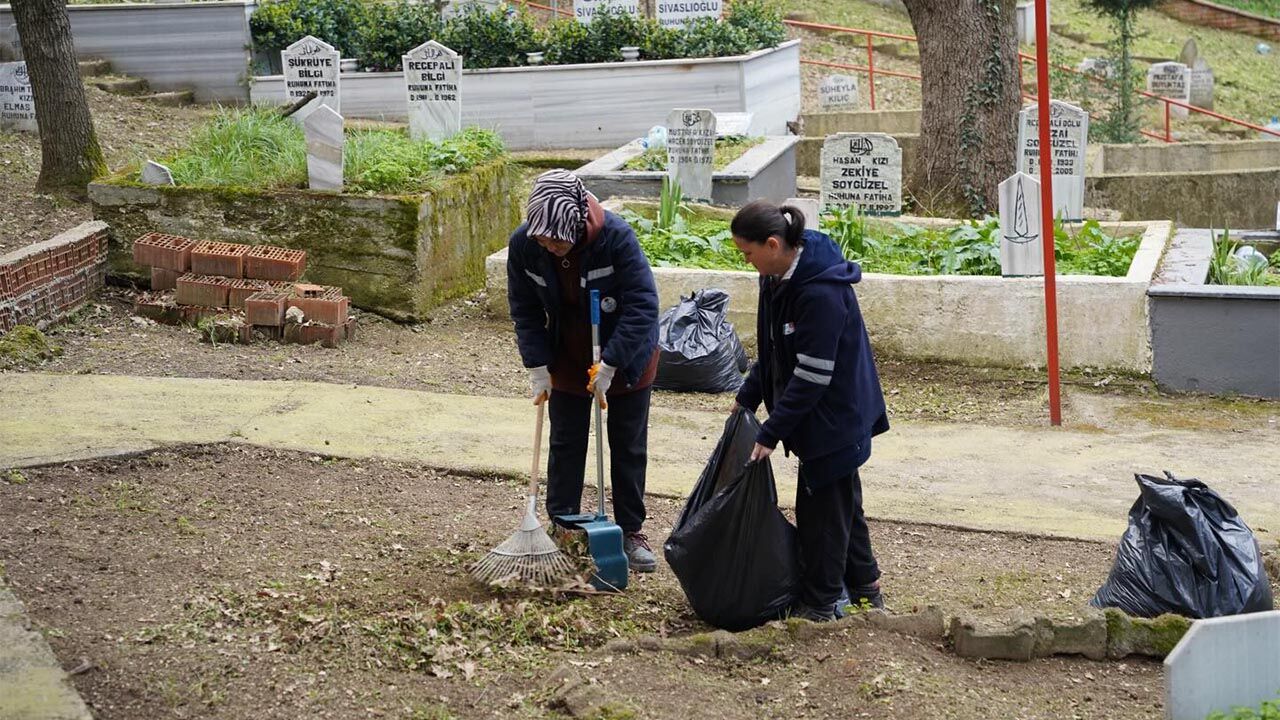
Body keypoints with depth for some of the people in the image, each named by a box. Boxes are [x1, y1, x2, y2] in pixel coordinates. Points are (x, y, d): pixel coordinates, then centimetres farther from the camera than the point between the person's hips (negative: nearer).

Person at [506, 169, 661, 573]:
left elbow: (642, 306, -28)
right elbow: (525, 311, -7)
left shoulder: (616, 237, -32)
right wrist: (537, 367, -12)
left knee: (629, 448, 8)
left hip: (627, 358, -2)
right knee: (565, 446, 9)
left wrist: (609, 366, -29)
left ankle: (631, 532, 21)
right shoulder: (523, 245, -21)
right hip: (568, 359, 3)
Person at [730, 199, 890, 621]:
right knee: (842, 502, 19)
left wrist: (771, 432, -23)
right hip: (824, 417, 9)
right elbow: (774, 352, 14)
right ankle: (865, 589, 33)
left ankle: (820, 603, 11)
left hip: (836, 416, -9)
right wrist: (748, 397, 10)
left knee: (822, 507, 0)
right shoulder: (778, 278, 1)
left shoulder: (821, 293, -28)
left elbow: (811, 376, -26)